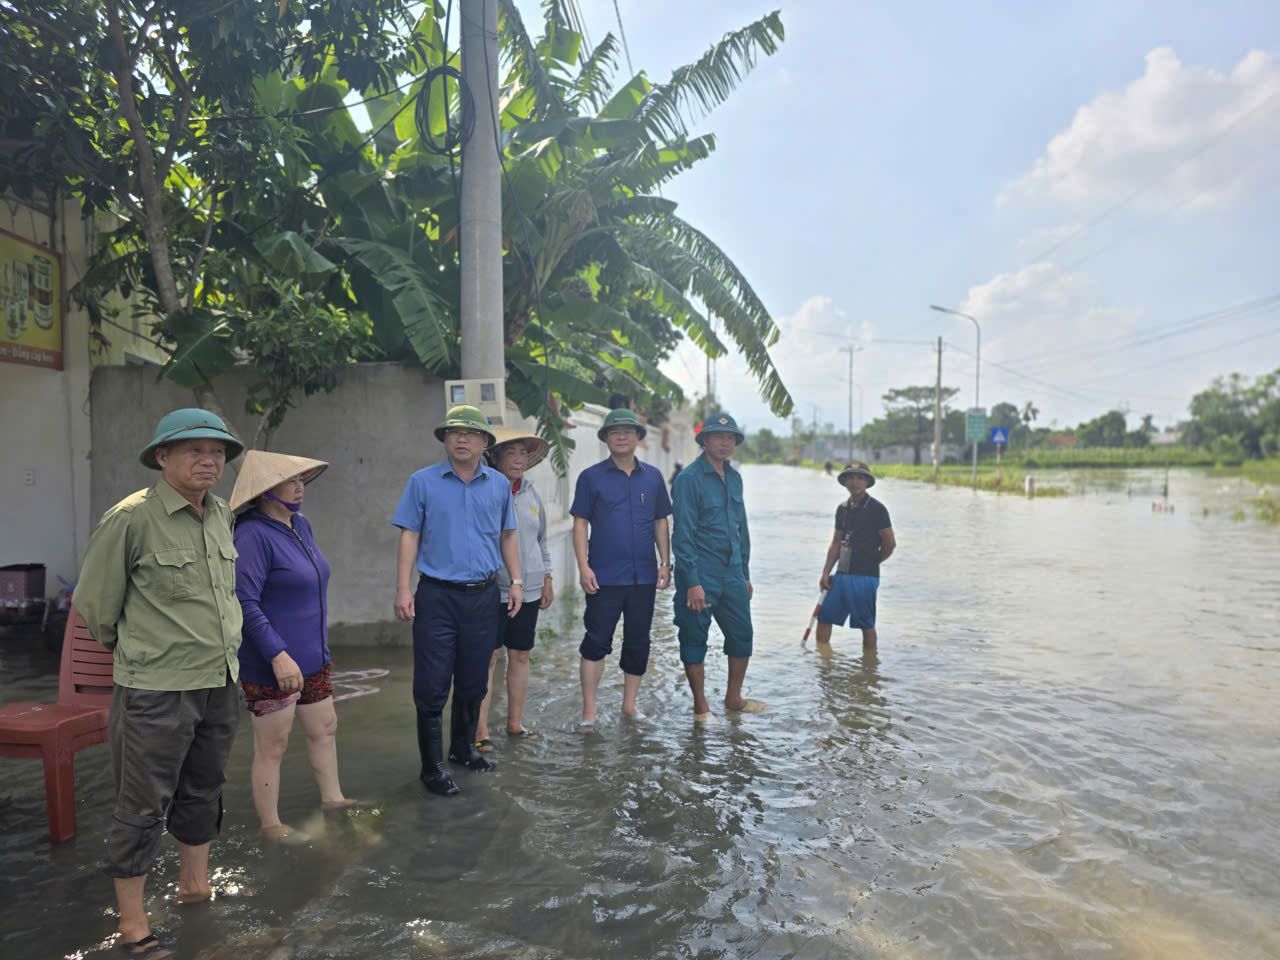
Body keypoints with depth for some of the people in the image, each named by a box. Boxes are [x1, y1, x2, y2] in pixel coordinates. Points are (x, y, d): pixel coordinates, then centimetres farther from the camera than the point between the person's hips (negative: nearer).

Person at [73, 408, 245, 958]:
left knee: (203, 791, 21)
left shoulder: (221, 515, 5)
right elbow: (93, 601, -4)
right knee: (143, 807, 6)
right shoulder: (131, 518, -15)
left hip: (219, 683, 7)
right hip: (156, 689, -6)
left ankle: (194, 886, 40)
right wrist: (125, 646, 9)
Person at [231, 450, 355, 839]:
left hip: (311, 659, 9)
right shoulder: (253, 535, -19)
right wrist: (278, 655, -30)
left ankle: (332, 797, 38)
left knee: (324, 728, 21)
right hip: (271, 665, -9)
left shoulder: (300, 524, 8)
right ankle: (270, 825, 21)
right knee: (272, 747, 5)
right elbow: (244, 601, -26)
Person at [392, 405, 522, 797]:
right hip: (437, 595, -3)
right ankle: (432, 767, 11)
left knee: (473, 683, 14)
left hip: (484, 596, 3)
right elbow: (409, 536, -1)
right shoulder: (423, 482, -1)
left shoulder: (499, 484, 8)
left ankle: (463, 749, 32)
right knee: (432, 686, -1)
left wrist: (516, 580, 9)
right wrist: (403, 589, -9)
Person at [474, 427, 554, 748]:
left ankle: (515, 722, 24)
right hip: (492, 589, -6)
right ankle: (480, 730, 7)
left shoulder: (531, 494, 11)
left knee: (520, 655, 12)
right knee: (487, 658, -2)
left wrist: (547, 578, 16)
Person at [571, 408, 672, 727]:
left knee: (638, 642, 11)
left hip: (644, 575, 4)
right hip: (604, 577, -3)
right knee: (596, 641, -2)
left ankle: (629, 703, 26)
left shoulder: (652, 476, 9)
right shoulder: (591, 477, 0)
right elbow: (580, 524, -1)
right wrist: (583, 567, -10)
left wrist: (665, 562, 6)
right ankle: (589, 709, 9)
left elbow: (660, 522, 13)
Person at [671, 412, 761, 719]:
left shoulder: (734, 478, 12)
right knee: (695, 640, 5)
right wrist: (692, 582, -18)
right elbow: (683, 534, -14)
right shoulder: (689, 478, -11)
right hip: (700, 576, -7)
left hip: (732, 575, 7)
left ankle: (733, 697, 29)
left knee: (742, 636, 11)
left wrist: (745, 574, 17)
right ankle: (700, 706, 19)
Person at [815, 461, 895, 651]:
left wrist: (872, 562, 5)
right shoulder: (842, 509, 12)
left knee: (866, 624, 3)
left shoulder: (876, 508, -7)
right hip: (842, 574, 6)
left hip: (865, 576, -6)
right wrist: (826, 573, 8)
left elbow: (890, 543, -7)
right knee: (824, 616, 5)